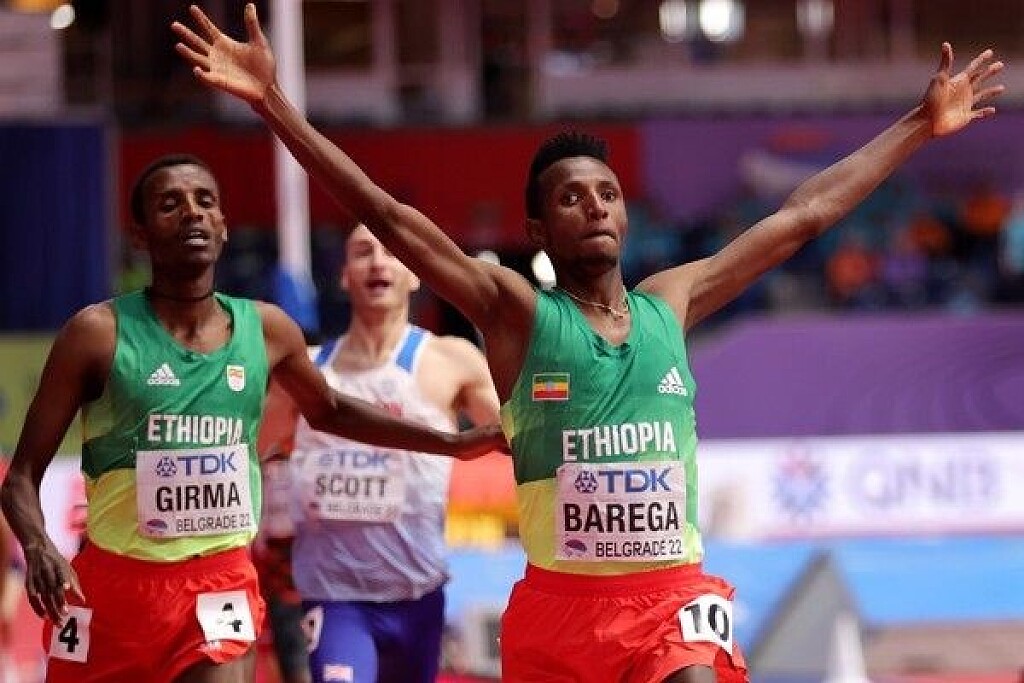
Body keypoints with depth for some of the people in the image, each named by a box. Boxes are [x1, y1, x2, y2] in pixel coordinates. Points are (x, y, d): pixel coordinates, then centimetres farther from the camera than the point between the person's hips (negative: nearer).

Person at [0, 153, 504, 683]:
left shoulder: (265, 329, 3)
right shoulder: (99, 333, -9)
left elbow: (330, 412, 24)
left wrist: (453, 443, 21)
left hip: (222, 586, 2)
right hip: (111, 584, -1)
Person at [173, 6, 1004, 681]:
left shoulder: (670, 303, 9)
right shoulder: (517, 311, -1)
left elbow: (805, 215, 16)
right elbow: (387, 215, -9)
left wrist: (922, 125, 22)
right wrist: (275, 104, -18)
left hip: (674, 594, 1)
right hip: (560, 598, -1)